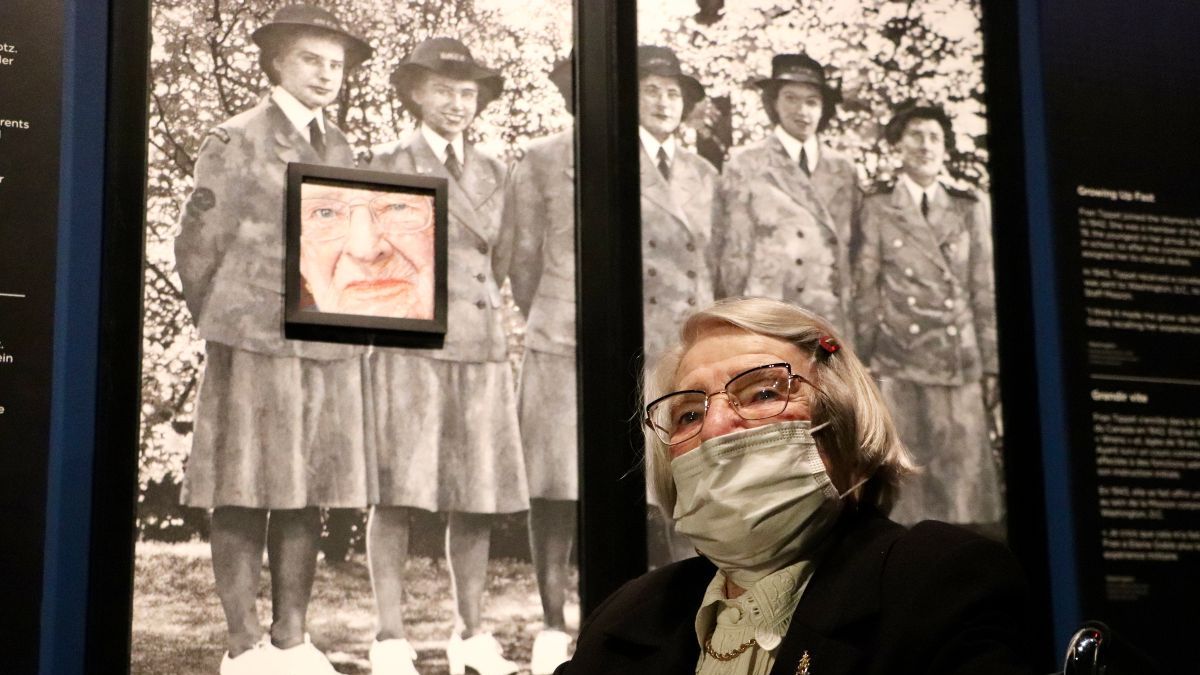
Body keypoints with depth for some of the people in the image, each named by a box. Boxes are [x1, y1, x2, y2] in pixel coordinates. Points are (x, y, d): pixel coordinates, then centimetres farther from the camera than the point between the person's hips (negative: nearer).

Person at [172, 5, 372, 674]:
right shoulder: (238, 140, -1)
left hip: (330, 348, 6)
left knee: (308, 496, 6)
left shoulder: (342, 150, 16)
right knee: (245, 497, -3)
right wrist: (227, 325, 4)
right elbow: (198, 244, 0)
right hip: (256, 345, -5)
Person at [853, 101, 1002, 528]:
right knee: (904, 487, -3)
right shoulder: (877, 209, 6)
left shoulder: (970, 210, 13)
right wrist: (863, 364, -1)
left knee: (963, 475, -1)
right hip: (898, 368, -2)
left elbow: (986, 292, 11)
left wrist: (991, 366, 6)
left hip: (961, 366, 2)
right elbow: (865, 293, 4)